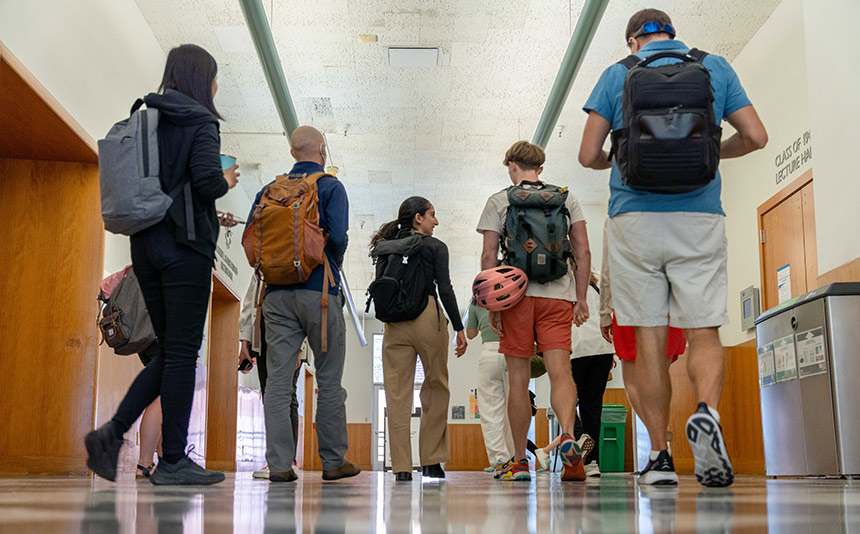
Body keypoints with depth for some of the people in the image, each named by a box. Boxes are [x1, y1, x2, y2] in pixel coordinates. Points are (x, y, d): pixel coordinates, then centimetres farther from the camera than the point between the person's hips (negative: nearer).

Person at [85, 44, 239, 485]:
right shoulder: (199, 122, -6)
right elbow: (207, 181, -19)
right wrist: (227, 181, 1)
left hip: (145, 244, 7)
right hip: (185, 246, -7)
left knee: (169, 351, 14)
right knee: (182, 353, -3)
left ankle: (113, 431, 1)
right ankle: (172, 461, 1)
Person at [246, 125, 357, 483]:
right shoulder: (331, 187, 0)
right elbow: (337, 236, -13)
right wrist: (334, 266, 6)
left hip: (277, 293, 4)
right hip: (319, 292, -3)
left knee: (278, 378, 1)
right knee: (329, 380, 5)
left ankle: (279, 463, -3)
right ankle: (333, 461, 11)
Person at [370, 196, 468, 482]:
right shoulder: (434, 247, 1)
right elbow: (445, 290, -5)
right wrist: (459, 328, -1)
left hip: (395, 323, 3)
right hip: (428, 319, -3)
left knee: (397, 392, 3)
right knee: (436, 386, 11)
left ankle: (401, 466, 1)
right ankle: (431, 460, 11)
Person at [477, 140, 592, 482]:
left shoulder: (499, 201, 6)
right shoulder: (567, 199, 13)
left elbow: (489, 256, 0)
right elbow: (583, 252, 7)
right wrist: (581, 299, 11)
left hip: (517, 294, -1)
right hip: (558, 295, 1)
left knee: (518, 380, 4)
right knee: (560, 371, -5)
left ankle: (519, 462, 6)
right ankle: (568, 434, -30)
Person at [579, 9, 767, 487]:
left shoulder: (617, 75, 8)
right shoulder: (716, 67, 12)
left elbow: (589, 155, 4)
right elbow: (756, 137, 8)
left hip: (635, 218, 0)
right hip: (699, 217, 1)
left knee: (650, 339, 3)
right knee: (705, 333, 2)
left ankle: (660, 456, 5)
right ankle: (708, 411, -27)